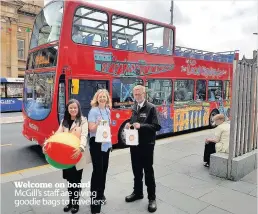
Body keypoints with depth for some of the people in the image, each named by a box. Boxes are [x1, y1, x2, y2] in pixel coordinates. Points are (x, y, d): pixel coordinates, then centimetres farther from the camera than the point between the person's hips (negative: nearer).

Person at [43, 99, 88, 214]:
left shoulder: (83, 120, -7)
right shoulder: (64, 121, 8)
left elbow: (84, 135, -20)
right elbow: (58, 134, -2)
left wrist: (81, 148, -39)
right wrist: (47, 144, -19)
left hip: (78, 155, -4)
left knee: (76, 180, 8)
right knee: (69, 180, 16)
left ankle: (76, 203, 26)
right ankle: (70, 201, 34)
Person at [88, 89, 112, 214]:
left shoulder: (107, 110, 8)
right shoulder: (93, 111, -13)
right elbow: (91, 129, -17)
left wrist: (110, 142, 16)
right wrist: (98, 123, -37)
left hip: (106, 143, 7)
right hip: (96, 143, -7)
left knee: (104, 169, 15)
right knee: (97, 170, -4)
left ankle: (100, 194, 33)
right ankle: (94, 198, 9)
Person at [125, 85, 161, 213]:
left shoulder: (151, 108, -10)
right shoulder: (134, 108, 9)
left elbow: (156, 126, -15)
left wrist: (141, 126, -25)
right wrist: (129, 124, -3)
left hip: (146, 145, -6)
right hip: (134, 143, 6)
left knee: (148, 172, 5)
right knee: (136, 170, 18)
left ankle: (152, 198, 21)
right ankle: (137, 193, 36)